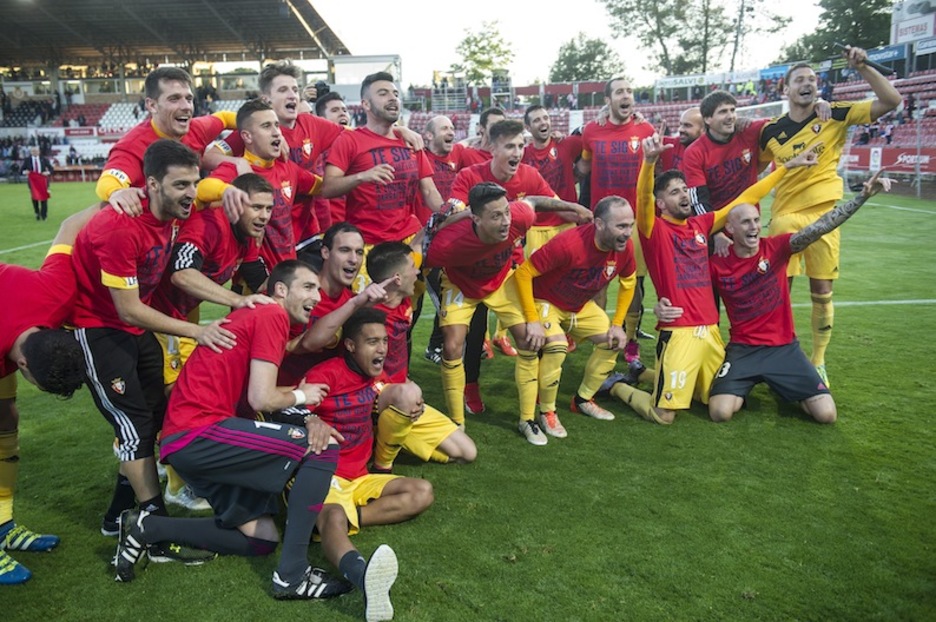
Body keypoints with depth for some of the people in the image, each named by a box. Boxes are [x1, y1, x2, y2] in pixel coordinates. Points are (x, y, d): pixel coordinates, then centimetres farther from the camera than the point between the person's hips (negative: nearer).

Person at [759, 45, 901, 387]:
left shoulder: (835, 115, 0)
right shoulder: (771, 131, 3)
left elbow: (891, 100, -6)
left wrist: (863, 67, -14)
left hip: (823, 214, 0)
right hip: (784, 216, 1)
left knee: (822, 291, 4)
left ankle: (818, 362, 18)